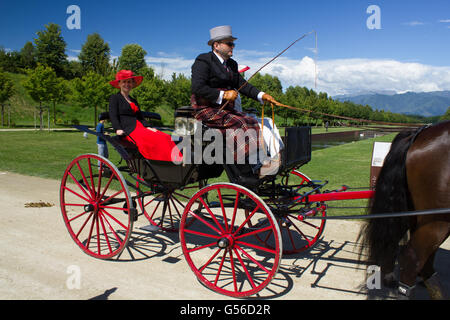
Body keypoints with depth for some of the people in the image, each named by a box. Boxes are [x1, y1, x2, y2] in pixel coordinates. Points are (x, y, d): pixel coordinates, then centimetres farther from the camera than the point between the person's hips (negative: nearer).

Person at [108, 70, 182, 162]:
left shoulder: (134, 101, 29)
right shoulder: (114, 98, 11)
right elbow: (113, 116, -2)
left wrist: (148, 126, 6)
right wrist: (118, 129, -20)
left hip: (140, 128, 6)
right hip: (128, 130, -6)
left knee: (165, 137, -21)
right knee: (155, 139, -31)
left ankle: (177, 159, -38)